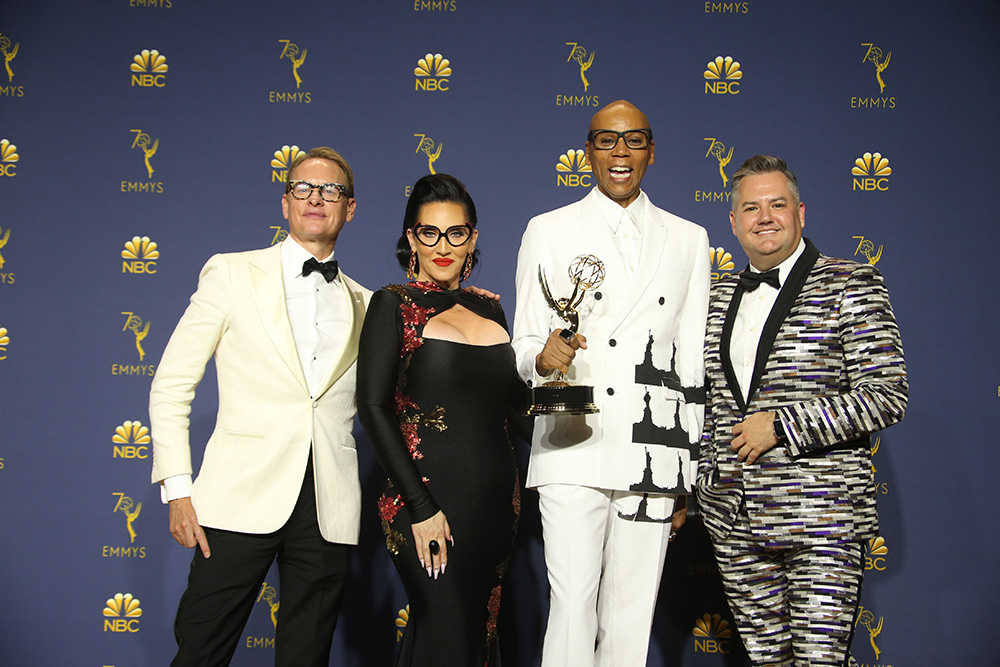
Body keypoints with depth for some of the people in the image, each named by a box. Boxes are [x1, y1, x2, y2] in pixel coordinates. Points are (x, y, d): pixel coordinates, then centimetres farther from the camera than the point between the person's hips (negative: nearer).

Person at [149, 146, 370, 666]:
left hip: (329, 511, 3)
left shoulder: (364, 304, 14)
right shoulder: (231, 274, 6)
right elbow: (171, 387, 4)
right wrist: (177, 488, -6)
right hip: (241, 499, -2)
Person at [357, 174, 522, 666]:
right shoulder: (395, 304, -3)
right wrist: (421, 508, -14)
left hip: (496, 497, 6)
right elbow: (373, 408, -10)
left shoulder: (489, 310, 13)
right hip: (430, 499, -6)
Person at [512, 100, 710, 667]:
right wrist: (543, 356, -18)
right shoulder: (549, 231, 9)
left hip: (653, 453, 2)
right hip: (573, 449, -1)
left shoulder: (688, 239, 14)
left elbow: (693, 362, 13)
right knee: (573, 608, -7)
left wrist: (690, 471, 10)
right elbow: (524, 344, 7)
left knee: (631, 617, 5)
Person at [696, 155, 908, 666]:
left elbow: (887, 396, -9)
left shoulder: (852, 285, -3)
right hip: (733, 518, 5)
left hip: (821, 520, -5)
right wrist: (700, 481, 13)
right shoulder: (721, 296, 13)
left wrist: (782, 425, -14)